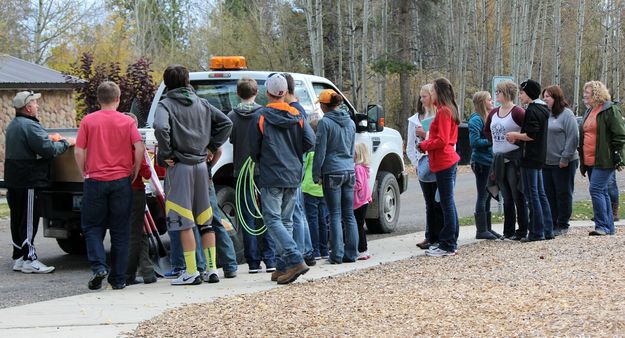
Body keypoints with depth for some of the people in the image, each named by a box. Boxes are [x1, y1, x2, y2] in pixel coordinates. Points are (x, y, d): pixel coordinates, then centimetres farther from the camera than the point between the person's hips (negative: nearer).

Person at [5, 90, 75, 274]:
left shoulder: (13, 126, 16)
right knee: (29, 222, -6)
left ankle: (18, 258, 18)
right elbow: (48, 149, -22)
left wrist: (52, 141, 10)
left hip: (13, 180, 10)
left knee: (18, 220, 13)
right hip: (29, 181, -10)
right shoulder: (29, 126, -17)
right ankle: (29, 259, -4)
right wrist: (65, 142, -6)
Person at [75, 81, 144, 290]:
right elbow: (139, 148, -8)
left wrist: (84, 173, 9)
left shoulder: (88, 121, 1)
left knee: (92, 227, 11)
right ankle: (118, 279, 8)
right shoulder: (127, 122, 1)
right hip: (121, 181, 1)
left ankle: (99, 266, -10)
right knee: (120, 231, 7)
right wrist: (134, 172, 4)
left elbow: (79, 151, -4)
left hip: (95, 181, 0)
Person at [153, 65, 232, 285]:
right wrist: (211, 147, 12)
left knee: (184, 223, -3)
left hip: (180, 167, -5)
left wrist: (165, 155, -13)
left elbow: (161, 128, -25)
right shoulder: (201, 103, 10)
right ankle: (212, 269, 12)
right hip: (201, 165, 5)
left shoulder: (166, 105, -6)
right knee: (205, 220, 12)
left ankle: (192, 272, -3)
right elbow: (226, 122, 11)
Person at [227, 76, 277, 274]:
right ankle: (270, 260, 4)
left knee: (249, 218, 4)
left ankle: (253, 263, 3)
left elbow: (230, 139, 0)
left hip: (242, 171, 0)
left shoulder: (232, 116, -3)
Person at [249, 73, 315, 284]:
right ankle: (283, 267, 10)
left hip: (271, 177, -5)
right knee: (286, 221, 12)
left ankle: (296, 260, -22)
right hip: (293, 176, 5)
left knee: (273, 220, -6)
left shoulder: (261, 117, -6)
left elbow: (254, 148, -1)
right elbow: (310, 141, -1)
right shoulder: (297, 116, 6)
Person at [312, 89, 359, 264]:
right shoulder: (350, 122, 11)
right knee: (349, 215, 9)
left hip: (332, 172, -6)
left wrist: (316, 174, -4)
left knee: (335, 215, -2)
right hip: (349, 171, 6)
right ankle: (351, 253, 10)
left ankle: (337, 255, -3)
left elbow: (320, 151, -10)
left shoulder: (325, 122, -9)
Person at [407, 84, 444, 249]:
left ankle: (439, 237, 1)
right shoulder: (415, 119, 11)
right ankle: (430, 237, 13)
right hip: (423, 168, 5)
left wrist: (426, 135, -13)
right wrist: (417, 163, 3)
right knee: (429, 204, 9)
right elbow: (410, 147, 14)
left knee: (439, 203, -3)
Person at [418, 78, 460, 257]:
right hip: (450, 160, 10)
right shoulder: (450, 110, 16)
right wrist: (428, 142, 11)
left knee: (447, 203, -7)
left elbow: (442, 140, -19)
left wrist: (424, 145, -6)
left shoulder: (443, 111, -14)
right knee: (448, 203, 14)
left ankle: (448, 246, -5)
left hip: (444, 162, -10)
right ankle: (451, 242, 20)